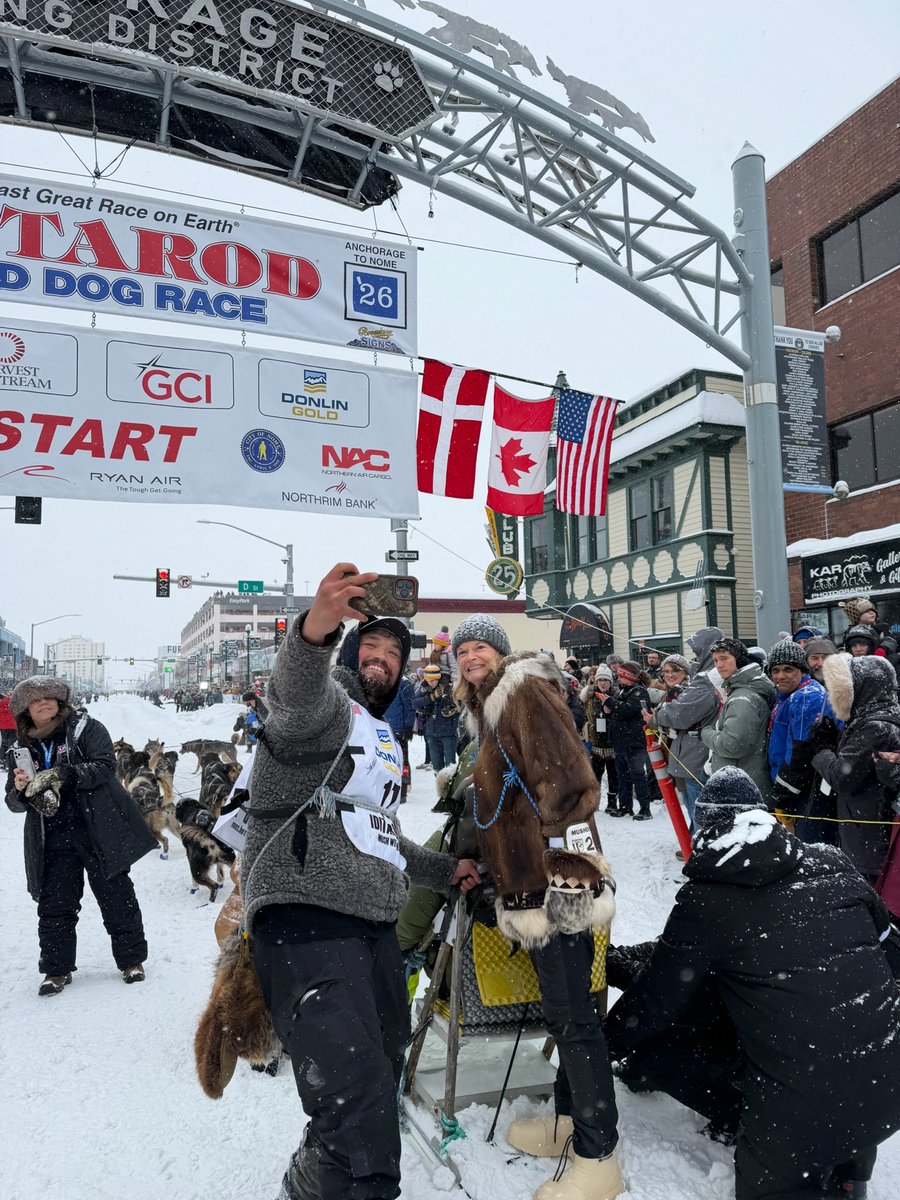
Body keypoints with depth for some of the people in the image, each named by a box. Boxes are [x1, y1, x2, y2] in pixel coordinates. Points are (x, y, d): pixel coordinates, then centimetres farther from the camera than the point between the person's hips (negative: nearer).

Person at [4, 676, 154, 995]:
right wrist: (21, 789, -15)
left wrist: (61, 774, -27)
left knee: (117, 898, 5)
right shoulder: (21, 749, 10)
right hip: (52, 842, 3)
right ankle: (56, 969, 24)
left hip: (99, 832, -3)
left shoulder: (86, 729, -2)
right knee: (54, 906, 8)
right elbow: (13, 801, 10)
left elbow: (105, 766, -15)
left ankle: (131, 960, 20)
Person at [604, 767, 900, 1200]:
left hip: (803, 1106, -4)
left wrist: (608, 1041, 22)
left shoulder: (706, 898, -7)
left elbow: (659, 993, 3)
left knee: (650, 1047, 13)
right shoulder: (831, 864, 3)